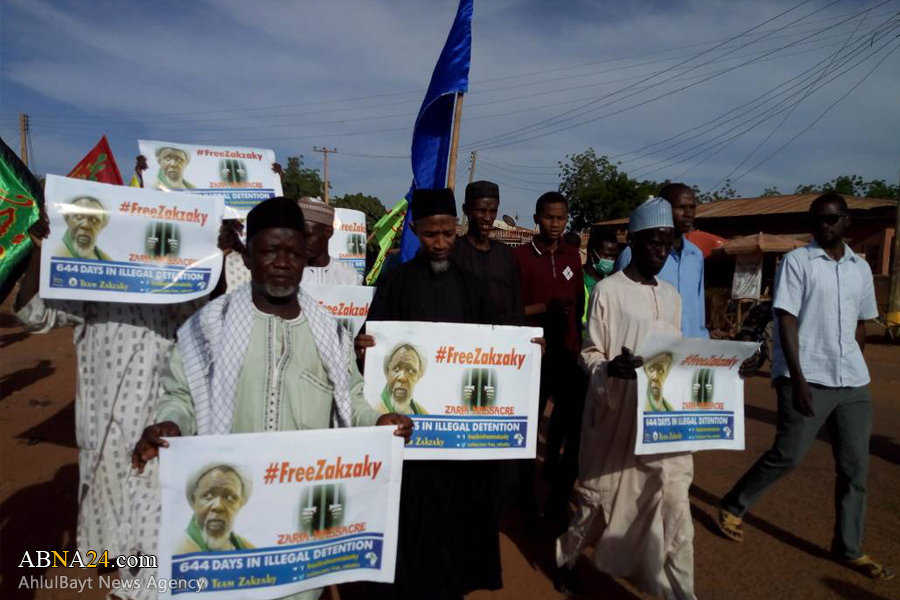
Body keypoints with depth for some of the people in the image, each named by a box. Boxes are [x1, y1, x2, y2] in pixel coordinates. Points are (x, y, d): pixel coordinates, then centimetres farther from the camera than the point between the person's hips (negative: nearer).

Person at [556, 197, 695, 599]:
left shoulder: (672, 297, 12)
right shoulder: (608, 289, -7)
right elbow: (589, 353, -8)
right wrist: (610, 367, -29)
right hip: (615, 413, -4)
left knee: (674, 502, 2)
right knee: (596, 494, 11)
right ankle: (567, 556, 37)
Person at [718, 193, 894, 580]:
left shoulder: (861, 268, 11)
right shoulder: (796, 262, -5)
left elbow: (861, 324, 19)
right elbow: (786, 321, -11)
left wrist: (854, 369, 13)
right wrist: (798, 378, -16)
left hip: (853, 383, 6)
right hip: (808, 378, -5)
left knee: (855, 467, 9)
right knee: (787, 456, -3)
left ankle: (849, 549, 23)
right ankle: (733, 507, 18)